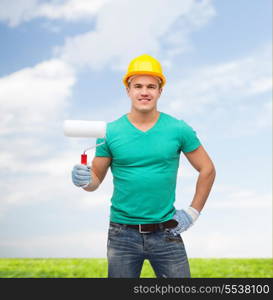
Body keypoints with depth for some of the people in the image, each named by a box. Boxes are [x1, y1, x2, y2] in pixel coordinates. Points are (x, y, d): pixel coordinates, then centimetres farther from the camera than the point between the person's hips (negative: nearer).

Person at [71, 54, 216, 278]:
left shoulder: (178, 130, -2)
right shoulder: (111, 132, -1)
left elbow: (207, 170, 7)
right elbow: (96, 178, 4)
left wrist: (194, 211, 3)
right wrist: (85, 180, -18)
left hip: (166, 233, 0)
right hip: (123, 233, 1)